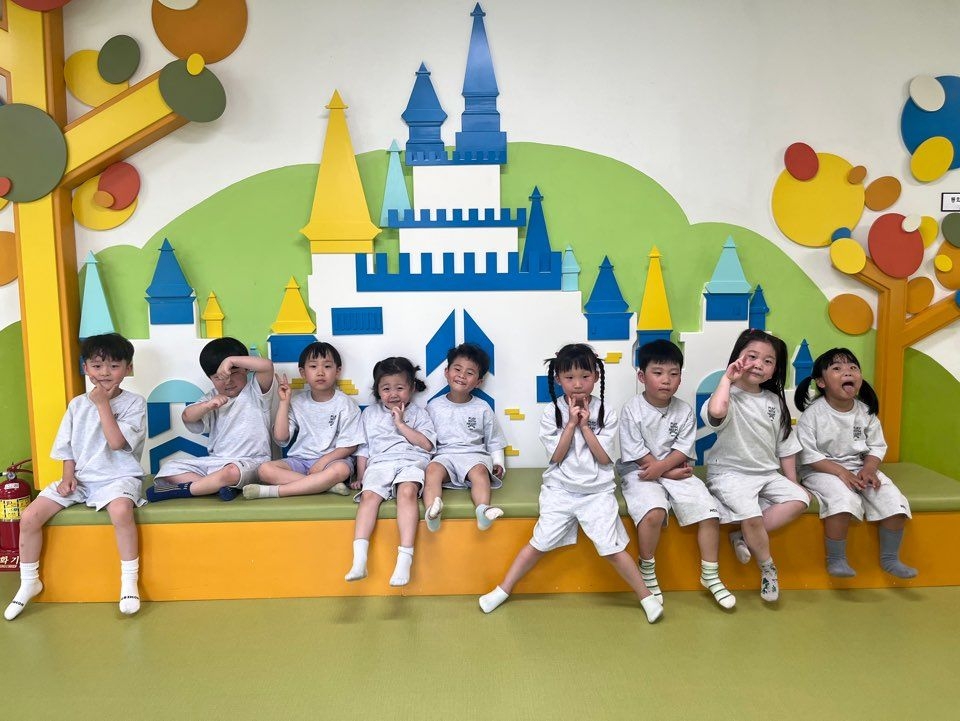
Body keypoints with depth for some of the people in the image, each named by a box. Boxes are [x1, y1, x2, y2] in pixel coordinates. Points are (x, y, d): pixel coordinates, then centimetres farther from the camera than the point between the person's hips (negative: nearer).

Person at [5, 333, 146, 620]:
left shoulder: (133, 402, -6)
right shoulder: (77, 404, 9)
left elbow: (116, 442, -19)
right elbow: (68, 448, 14)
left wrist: (102, 404, -15)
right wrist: (68, 476, -3)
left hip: (118, 477, -5)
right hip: (80, 478, 5)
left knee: (120, 509, -37)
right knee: (29, 516, -9)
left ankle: (129, 581, -20)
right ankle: (29, 582, 14)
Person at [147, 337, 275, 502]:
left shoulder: (255, 391, -1)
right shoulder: (213, 398, 16)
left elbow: (267, 366, -21)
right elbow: (187, 417, 2)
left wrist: (231, 360, -22)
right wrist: (207, 405, -17)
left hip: (249, 462, -6)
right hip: (214, 461, 7)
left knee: (232, 471, -40)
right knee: (169, 468, -6)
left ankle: (185, 489, -18)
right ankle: (220, 485, -23)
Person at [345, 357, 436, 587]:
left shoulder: (418, 413, 17)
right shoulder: (370, 413, 24)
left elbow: (426, 444, 3)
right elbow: (363, 448, 23)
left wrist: (401, 424, 0)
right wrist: (360, 476, 12)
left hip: (411, 462, -2)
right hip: (379, 464, 2)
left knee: (407, 490, -35)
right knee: (369, 495, -30)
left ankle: (405, 558, -42)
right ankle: (359, 559, -40)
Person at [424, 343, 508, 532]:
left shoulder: (483, 409, 10)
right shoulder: (434, 406, 11)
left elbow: (494, 441, 15)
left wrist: (498, 463, 3)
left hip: (474, 454, 0)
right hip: (444, 455, 0)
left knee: (480, 471, -34)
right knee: (433, 469, -33)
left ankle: (483, 510, -52)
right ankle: (431, 511, -51)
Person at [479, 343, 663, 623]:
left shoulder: (606, 413, -3)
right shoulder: (551, 414, -3)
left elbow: (604, 458, -8)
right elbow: (557, 457, -8)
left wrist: (585, 425, -12)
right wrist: (571, 423, -14)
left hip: (598, 491, 0)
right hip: (560, 490, 0)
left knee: (611, 549, -5)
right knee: (539, 543, 0)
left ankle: (646, 597, 12)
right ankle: (502, 590, 13)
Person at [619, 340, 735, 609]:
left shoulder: (684, 411, 2)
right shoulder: (632, 410, -9)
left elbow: (683, 450, -4)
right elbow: (638, 454, -11)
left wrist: (660, 468, -20)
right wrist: (670, 472, -13)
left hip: (676, 471, 4)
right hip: (640, 472, -4)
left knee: (709, 512, -13)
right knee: (654, 512, -31)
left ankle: (710, 576, 6)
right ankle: (647, 572, -6)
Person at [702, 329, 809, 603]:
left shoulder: (775, 402, 9)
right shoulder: (730, 397, -11)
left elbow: (785, 446, 16)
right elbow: (715, 411, -39)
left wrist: (792, 482, 8)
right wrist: (727, 378, -23)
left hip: (768, 473, 7)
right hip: (730, 473, -6)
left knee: (799, 499, -17)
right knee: (751, 515, -28)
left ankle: (743, 538, -7)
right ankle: (767, 567, 1)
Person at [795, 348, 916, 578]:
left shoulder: (865, 411, 3)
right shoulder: (813, 413, -12)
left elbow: (876, 446, 7)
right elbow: (808, 454, -14)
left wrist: (869, 469, -13)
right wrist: (841, 472, -21)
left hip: (860, 469, 5)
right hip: (822, 471, -5)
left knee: (893, 499, -13)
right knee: (843, 499, -33)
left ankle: (890, 558, 7)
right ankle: (835, 559, -14)